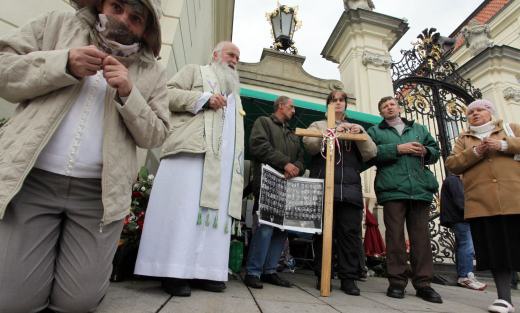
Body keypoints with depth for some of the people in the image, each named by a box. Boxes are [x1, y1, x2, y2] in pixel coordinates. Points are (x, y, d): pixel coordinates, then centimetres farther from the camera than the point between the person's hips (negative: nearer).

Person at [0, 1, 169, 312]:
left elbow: (155, 135, 3)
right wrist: (63, 66, -11)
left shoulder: (153, 72, 9)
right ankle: (49, 247, 31)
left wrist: (128, 94, -12)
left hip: (99, 191, 0)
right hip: (33, 178, 1)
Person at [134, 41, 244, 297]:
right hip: (192, 150, -6)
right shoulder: (195, 71, 17)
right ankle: (174, 272, -8)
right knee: (184, 209, -13)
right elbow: (168, 93, 2)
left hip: (223, 160, 7)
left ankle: (203, 271, 4)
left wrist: (239, 160, 16)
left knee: (216, 211, 0)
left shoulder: (234, 94, 35)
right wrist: (204, 99, -8)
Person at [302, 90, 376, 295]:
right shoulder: (318, 125, 18)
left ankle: (349, 278, 8)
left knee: (351, 233, -1)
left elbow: (371, 154, 10)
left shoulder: (356, 128, 25)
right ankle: (323, 276, 10)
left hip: (350, 188, 2)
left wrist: (361, 135, -7)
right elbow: (309, 145, -4)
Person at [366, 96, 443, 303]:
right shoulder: (375, 131, 13)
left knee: (421, 236, 4)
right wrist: (397, 149, -11)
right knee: (395, 235, -2)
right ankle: (397, 281, 6)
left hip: (420, 188, 3)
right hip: (392, 189, -3)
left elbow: (435, 150, 21)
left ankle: (423, 283, 12)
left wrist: (426, 152, -2)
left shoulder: (419, 128, 24)